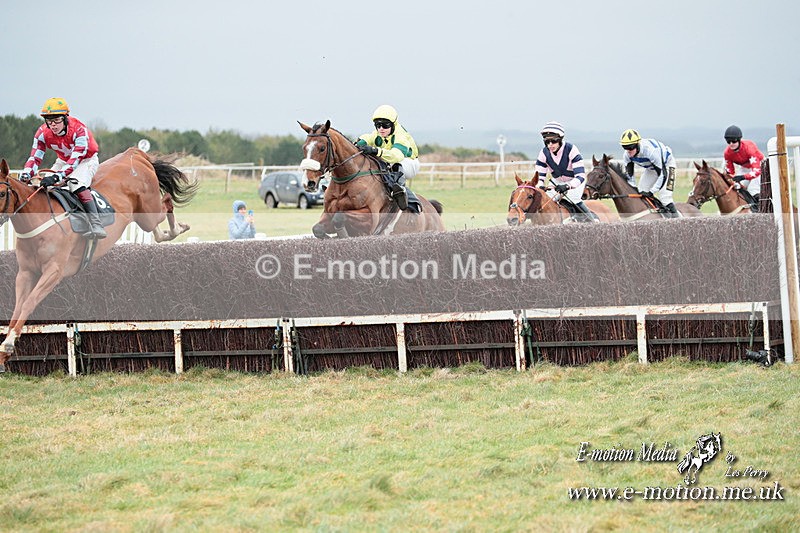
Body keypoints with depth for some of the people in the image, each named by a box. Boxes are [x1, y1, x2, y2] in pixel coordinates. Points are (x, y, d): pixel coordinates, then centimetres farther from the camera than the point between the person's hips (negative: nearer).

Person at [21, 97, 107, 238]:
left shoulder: (79, 130, -34)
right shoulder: (43, 133, -18)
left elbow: (75, 160, -40)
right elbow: (35, 158, -17)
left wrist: (56, 177, -53)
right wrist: (25, 175, -39)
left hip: (87, 160, -7)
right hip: (63, 161, 7)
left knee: (76, 183, -34)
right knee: (45, 186, -10)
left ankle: (96, 225, -42)